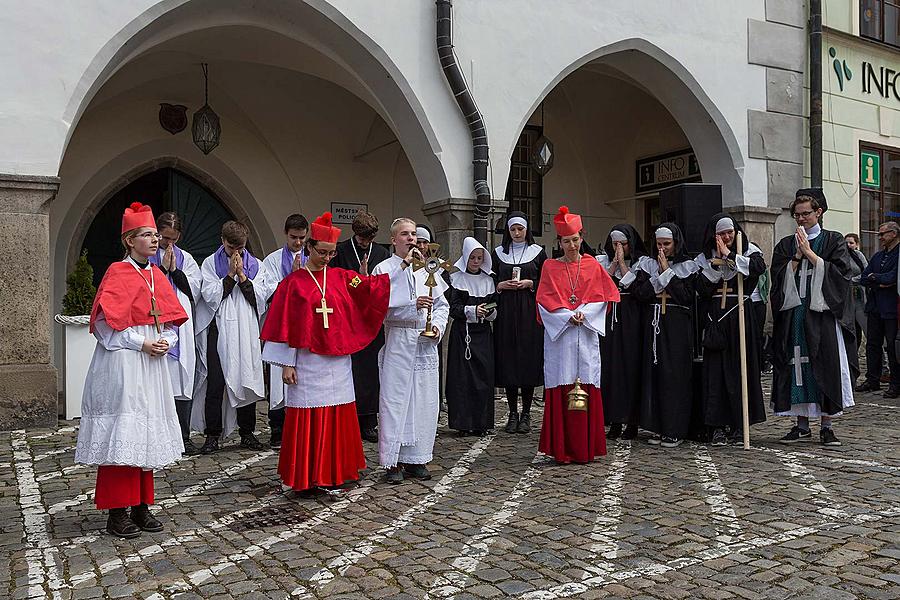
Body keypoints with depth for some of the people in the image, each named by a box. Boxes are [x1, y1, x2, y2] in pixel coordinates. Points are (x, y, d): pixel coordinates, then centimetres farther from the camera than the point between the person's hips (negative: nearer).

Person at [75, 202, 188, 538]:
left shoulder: (157, 275, 13)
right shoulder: (118, 273, -6)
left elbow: (174, 317, 15)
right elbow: (106, 322, -13)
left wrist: (167, 341, -3)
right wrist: (141, 343, -16)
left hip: (153, 363, 7)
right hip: (123, 363, -7)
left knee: (146, 434, 10)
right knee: (121, 435, -6)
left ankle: (141, 507, 18)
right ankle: (117, 513, 3)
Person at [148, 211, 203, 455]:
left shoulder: (186, 259, 16)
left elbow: (195, 291, 7)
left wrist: (175, 270, -2)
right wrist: (163, 268, -8)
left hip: (181, 329, 3)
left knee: (182, 381, 3)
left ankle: (183, 437, 9)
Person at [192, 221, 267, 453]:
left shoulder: (254, 264, 8)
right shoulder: (210, 263, 4)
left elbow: (259, 299, -1)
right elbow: (211, 297, -7)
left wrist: (242, 275, -9)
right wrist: (230, 274, -11)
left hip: (245, 330, 2)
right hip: (218, 331, -2)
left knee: (246, 381, 5)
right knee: (215, 384, -3)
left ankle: (247, 433, 16)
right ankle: (213, 435, 6)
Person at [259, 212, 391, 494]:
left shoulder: (342, 277, 9)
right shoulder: (293, 282, -1)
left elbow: (374, 286, 1)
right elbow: (285, 324, -3)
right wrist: (287, 363, -7)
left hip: (338, 361, 4)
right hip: (308, 362, -4)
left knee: (337, 418, 7)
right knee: (308, 420, 0)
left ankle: (334, 472, 19)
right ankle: (306, 478, 11)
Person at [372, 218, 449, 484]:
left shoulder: (426, 269, 14)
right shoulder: (384, 269, 0)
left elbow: (442, 304, 16)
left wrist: (438, 325, -1)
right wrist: (413, 306, -20)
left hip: (426, 342, 5)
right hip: (398, 340, -4)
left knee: (424, 400, 6)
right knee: (395, 400, -3)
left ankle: (416, 459, 17)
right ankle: (393, 462, 6)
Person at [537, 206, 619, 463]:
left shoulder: (593, 265, 9)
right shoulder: (550, 267, 7)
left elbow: (604, 297, 5)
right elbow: (545, 301, 0)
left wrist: (584, 314, -9)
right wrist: (568, 316, -12)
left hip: (586, 334, 1)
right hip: (558, 335, -1)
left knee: (587, 390, 0)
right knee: (560, 391, -3)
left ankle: (585, 449, 7)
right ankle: (562, 449, 3)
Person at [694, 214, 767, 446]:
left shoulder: (749, 250, 6)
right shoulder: (704, 258, 10)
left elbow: (759, 266, -16)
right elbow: (701, 287, -5)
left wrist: (730, 255, -14)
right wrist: (717, 262, -11)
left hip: (741, 317, -1)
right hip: (716, 318, 1)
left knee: (742, 368, 0)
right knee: (716, 369, -3)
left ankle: (739, 422, 11)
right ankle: (719, 426, 0)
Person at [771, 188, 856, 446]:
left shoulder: (833, 241, 6)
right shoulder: (785, 245, 12)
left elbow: (839, 273, -7)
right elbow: (779, 278, 3)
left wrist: (810, 253, -9)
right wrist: (797, 256, -8)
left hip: (822, 314, -2)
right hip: (793, 315, 2)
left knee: (827, 366, -3)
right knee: (797, 367, 2)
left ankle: (826, 426, 5)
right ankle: (802, 424, 11)